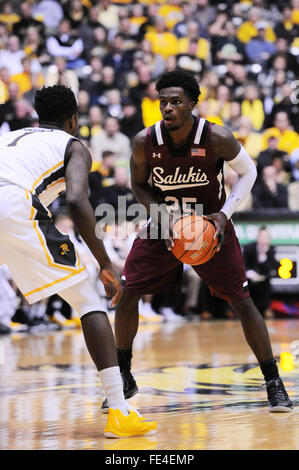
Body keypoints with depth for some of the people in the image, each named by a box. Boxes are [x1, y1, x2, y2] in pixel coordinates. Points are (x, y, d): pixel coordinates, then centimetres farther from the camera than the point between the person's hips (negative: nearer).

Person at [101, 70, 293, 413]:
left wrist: (225, 213, -19)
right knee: (127, 292, -7)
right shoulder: (144, 142, -19)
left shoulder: (217, 138, -24)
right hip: (164, 225, 2)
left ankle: (273, 383, 6)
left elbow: (247, 172, -7)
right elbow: (138, 183, -1)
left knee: (242, 302, -6)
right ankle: (124, 378, 11)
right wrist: (161, 214, -19)